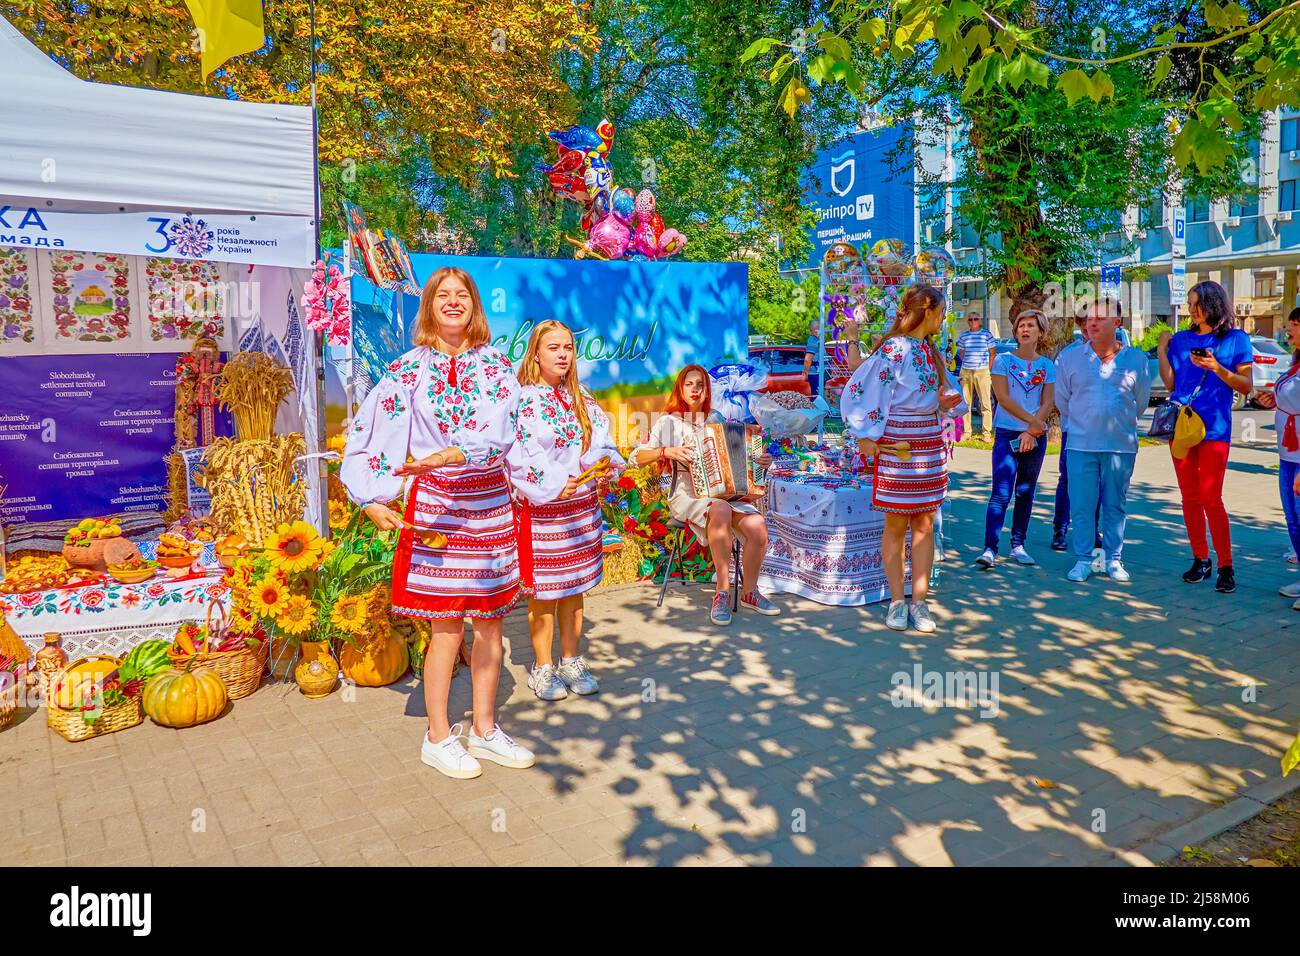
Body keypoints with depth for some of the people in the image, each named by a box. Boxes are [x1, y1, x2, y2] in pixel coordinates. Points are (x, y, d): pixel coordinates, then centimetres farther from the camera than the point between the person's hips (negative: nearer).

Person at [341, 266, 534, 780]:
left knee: (490, 622, 10)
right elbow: (367, 434, -2)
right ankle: (438, 738, 18)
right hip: (435, 503, -3)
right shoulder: (407, 369, 1)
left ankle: (484, 729, 25)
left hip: (491, 502, 3)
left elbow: (498, 430, -12)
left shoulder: (497, 367, 4)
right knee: (447, 628, 1)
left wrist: (449, 455, -27)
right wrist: (371, 499, -11)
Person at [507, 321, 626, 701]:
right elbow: (515, 456, -15)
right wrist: (551, 488, -20)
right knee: (543, 592, 3)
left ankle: (572, 662, 26)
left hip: (582, 507, 6)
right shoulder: (521, 400, -7)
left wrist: (605, 462, -15)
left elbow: (602, 442, 6)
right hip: (539, 511, -5)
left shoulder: (582, 401, 11)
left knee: (574, 588, 13)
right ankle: (542, 669, 17)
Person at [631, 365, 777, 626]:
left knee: (758, 526, -26)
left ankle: (749, 592, -5)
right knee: (720, 511, -39)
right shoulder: (669, 422, 6)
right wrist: (667, 451, -16)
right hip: (686, 495, -4)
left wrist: (761, 462, 1)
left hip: (724, 492, 4)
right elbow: (636, 457, -1)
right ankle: (723, 591, -27)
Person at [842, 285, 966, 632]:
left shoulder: (931, 350, 13)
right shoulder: (893, 349, -11)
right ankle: (897, 601, 12)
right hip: (896, 443, -7)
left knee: (924, 525, 6)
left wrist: (946, 402, 0)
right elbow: (865, 389, -14)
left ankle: (919, 601, 13)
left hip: (930, 441, 7)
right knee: (896, 525, 1)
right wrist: (866, 436, -16)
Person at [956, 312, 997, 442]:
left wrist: (988, 369, 0)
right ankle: (966, 431, 12)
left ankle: (987, 432, 0)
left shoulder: (987, 334, 1)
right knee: (966, 403, 5)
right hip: (966, 372, 3)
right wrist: (966, 364, 8)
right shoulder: (963, 336, 8)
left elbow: (993, 353, 4)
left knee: (986, 403, -3)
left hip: (982, 372, -3)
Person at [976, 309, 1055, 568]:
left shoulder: (1047, 366, 9)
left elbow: (1047, 404, 2)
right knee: (1001, 493, -12)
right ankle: (990, 549, -14)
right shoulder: (1003, 360, 1)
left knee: (1026, 492, 9)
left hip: (1035, 437, 3)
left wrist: (1031, 431, -12)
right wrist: (1032, 421, -12)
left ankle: (1018, 545, 18)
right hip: (1007, 433, -3)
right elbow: (1003, 398, -7)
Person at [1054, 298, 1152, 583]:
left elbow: (1139, 402, 13)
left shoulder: (1137, 360, 1)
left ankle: (1114, 559, 19)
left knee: (1115, 505, 8)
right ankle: (1083, 559, 11)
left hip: (1121, 445, 0)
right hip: (1081, 444, 0)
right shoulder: (1069, 357, 2)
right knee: (1081, 504, 0)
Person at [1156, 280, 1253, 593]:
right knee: (1190, 497, 7)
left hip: (1214, 427, -4)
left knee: (1211, 498, -9)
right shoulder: (1181, 339, 12)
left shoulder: (1236, 339, 3)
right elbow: (1170, 383, 9)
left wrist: (1217, 368, -14)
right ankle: (1200, 560, 17)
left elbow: (1246, 386, 0)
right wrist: (1162, 350, 2)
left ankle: (1225, 567, 0)